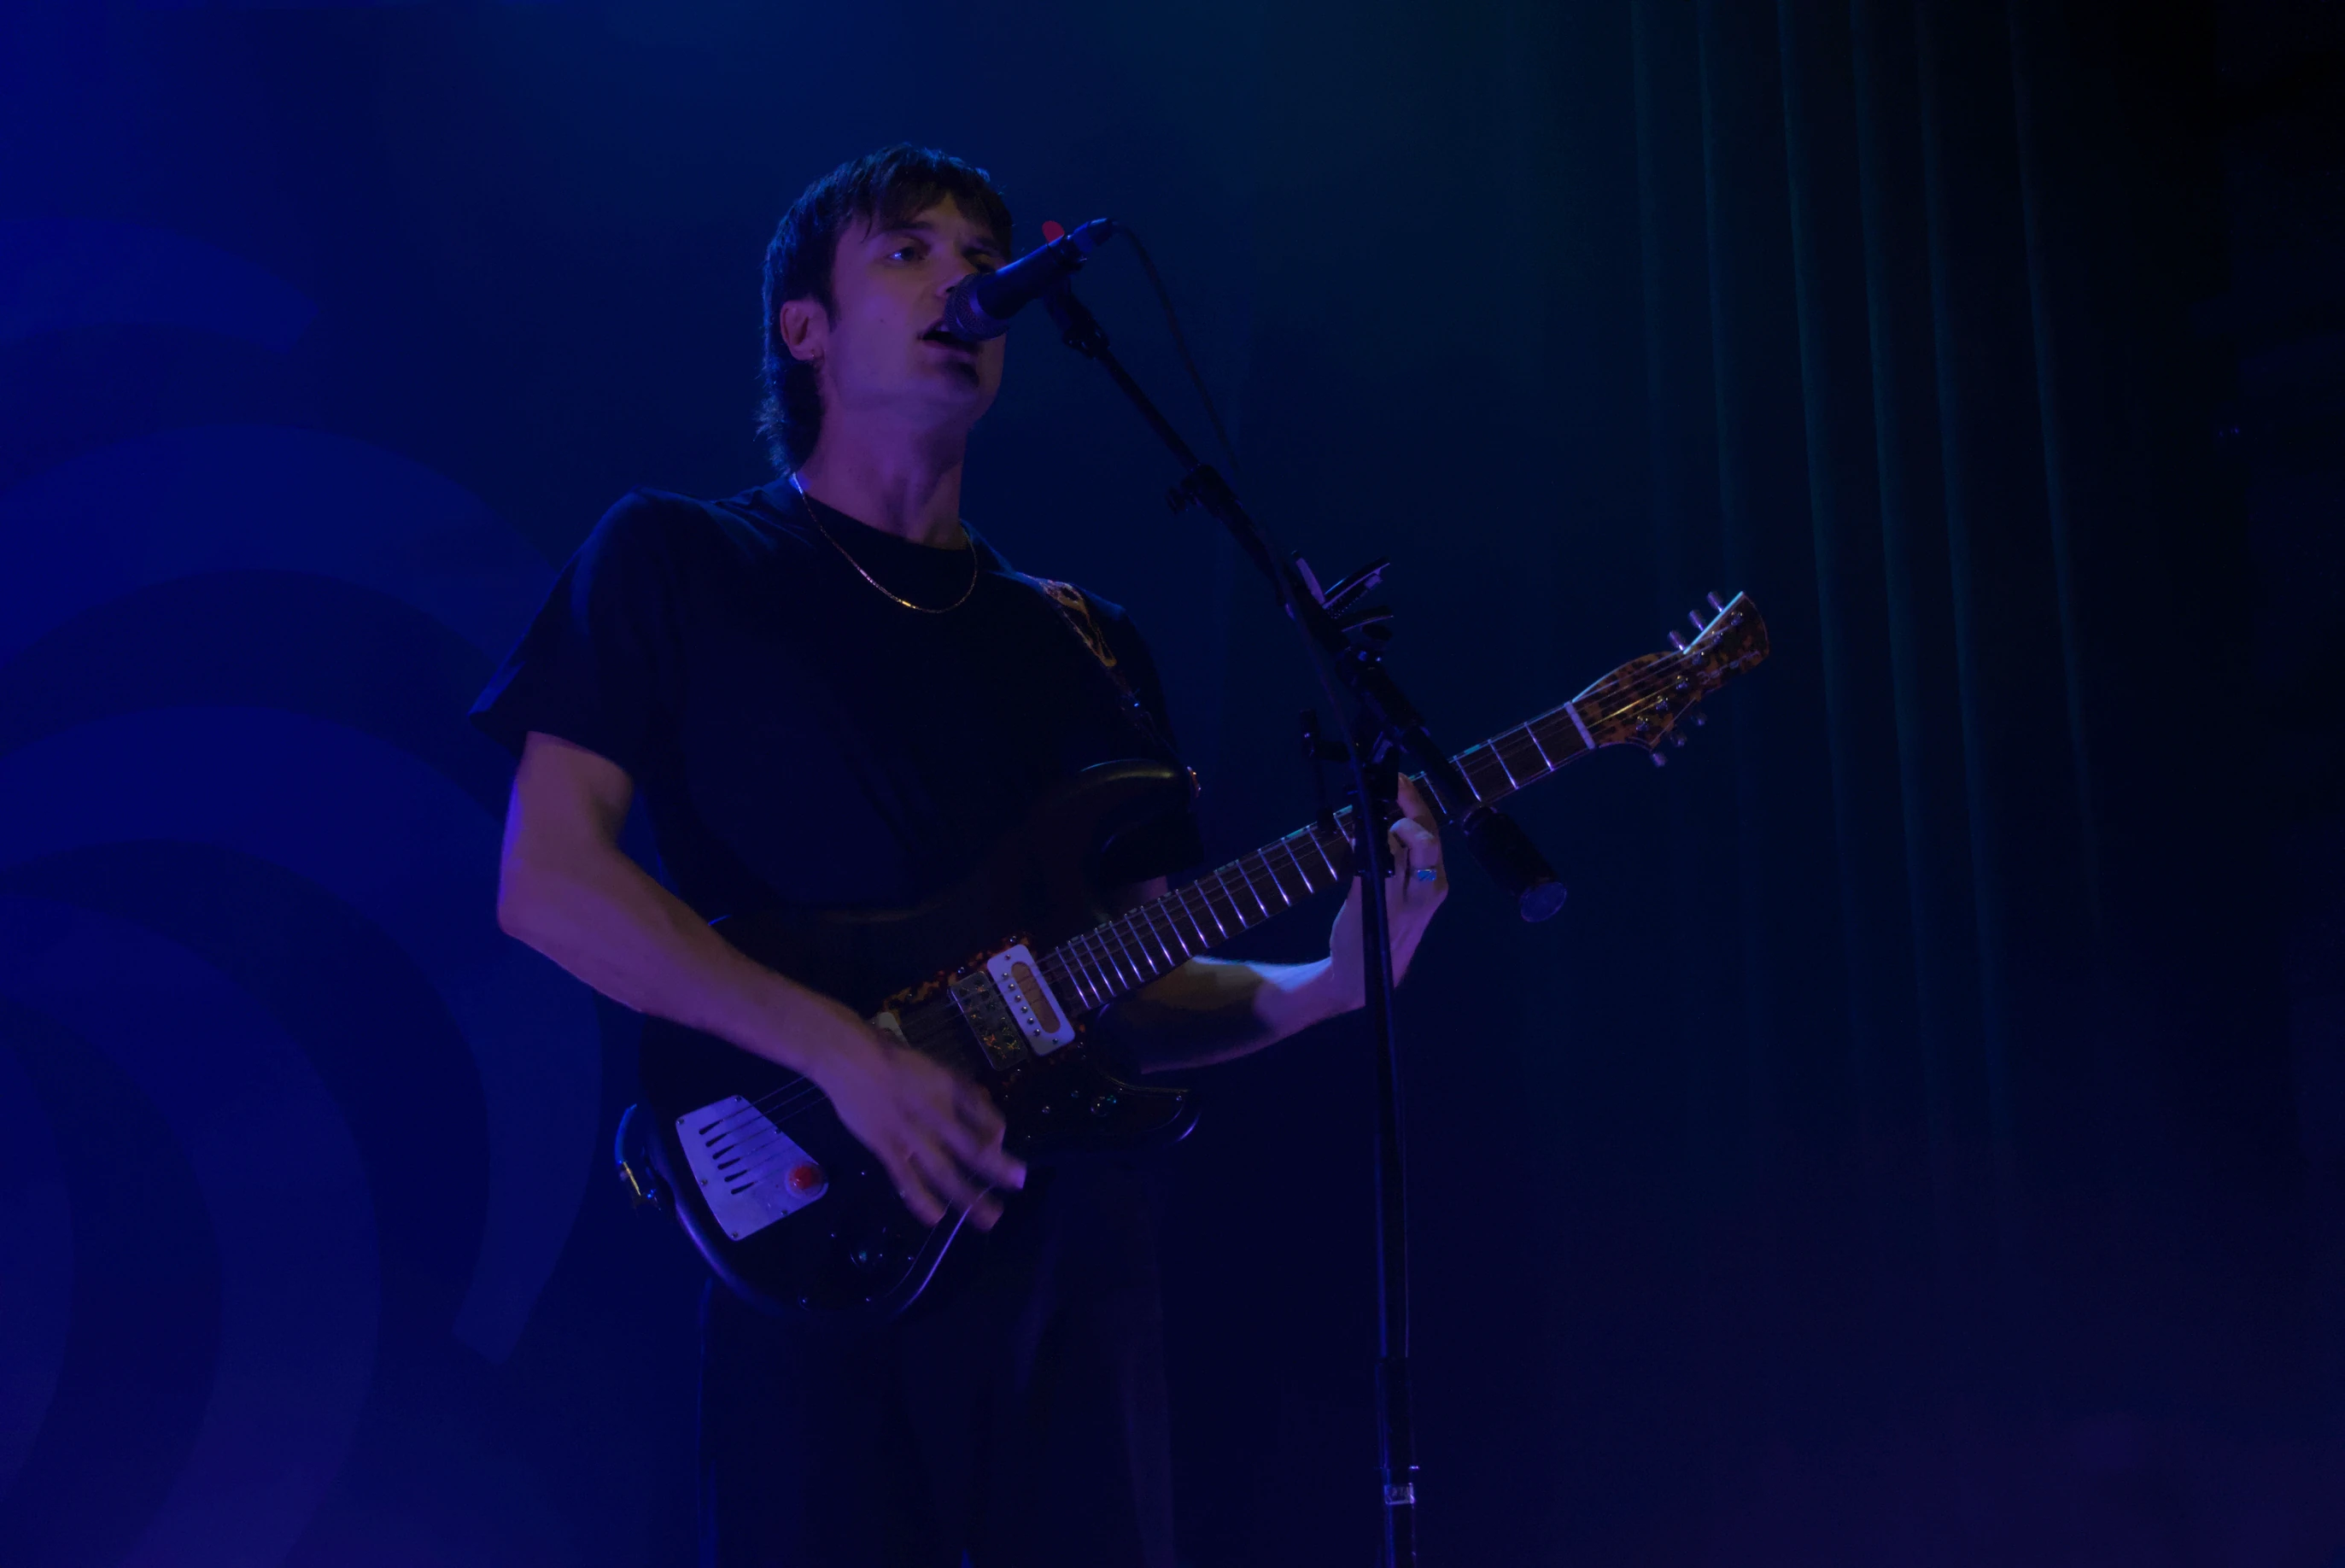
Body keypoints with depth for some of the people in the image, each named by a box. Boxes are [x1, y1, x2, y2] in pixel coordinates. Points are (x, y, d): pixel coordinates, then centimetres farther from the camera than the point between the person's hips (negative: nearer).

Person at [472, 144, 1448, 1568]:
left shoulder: (1088, 645, 17)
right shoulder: (676, 566, 4)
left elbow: (1135, 991, 15)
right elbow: (549, 882, -7)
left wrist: (1318, 988, -4)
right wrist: (842, 1047, -17)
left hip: (1074, 1245, 4)